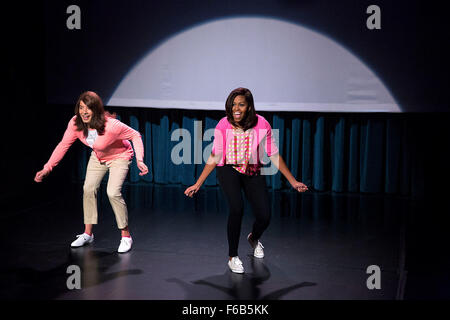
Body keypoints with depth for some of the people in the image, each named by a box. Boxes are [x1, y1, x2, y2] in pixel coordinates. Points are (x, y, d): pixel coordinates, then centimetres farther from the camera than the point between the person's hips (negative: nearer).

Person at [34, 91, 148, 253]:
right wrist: (47, 168, -15)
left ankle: (126, 236, -4)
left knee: (113, 192, -20)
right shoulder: (75, 123, -22)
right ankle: (88, 234, 14)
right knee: (88, 189, -3)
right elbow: (63, 145, -11)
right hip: (98, 157, 6)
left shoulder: (111, 125, -37)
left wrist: (140, 160, -35)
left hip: (119, 157, -5)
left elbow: (135, 135, -24)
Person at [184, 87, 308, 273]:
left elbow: (274, 156, -6)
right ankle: (232, 257, -7)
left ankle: (254, 238, 32)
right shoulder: (223, 126, -15)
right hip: (229, 170, -1)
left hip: (253, 172, 1)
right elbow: (214, 157, -6)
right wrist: (197, 184, -8)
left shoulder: (261, 125, -15)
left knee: (264, 217, -8)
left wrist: (293, 182, -5)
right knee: (236, 208, -27)